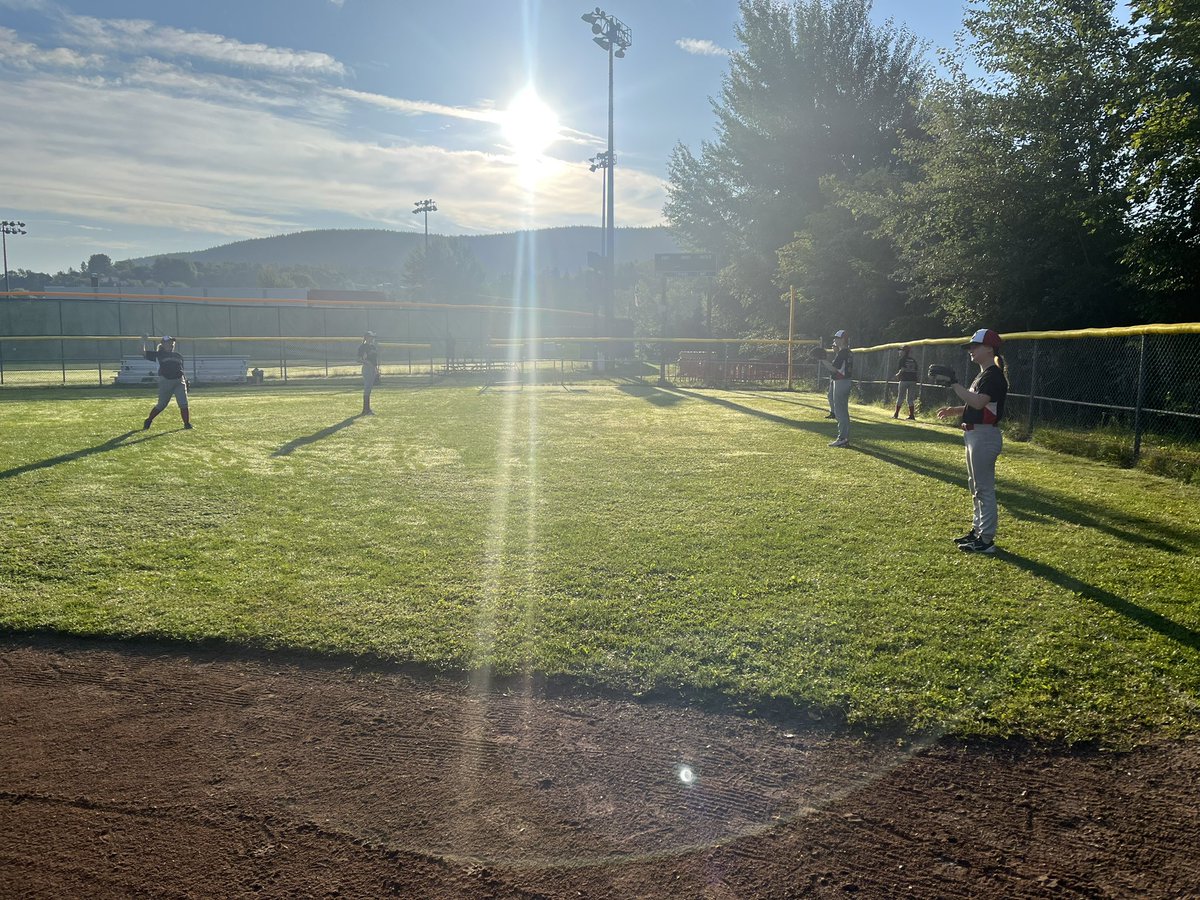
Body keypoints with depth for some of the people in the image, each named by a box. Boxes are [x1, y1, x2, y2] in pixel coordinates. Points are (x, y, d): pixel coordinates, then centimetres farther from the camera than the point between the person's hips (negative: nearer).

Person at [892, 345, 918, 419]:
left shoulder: (903, 360, -3)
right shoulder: (914, 361, 13)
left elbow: (902, 370, -12)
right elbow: (916, 371, 9)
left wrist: (897, 375, 4)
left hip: (904, 380, -5)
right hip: (913, 380, 5)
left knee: (900, 398, 2)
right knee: (911, 399, 8)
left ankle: (896, 414, 3)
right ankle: (912, 415, 3)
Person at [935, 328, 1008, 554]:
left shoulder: (994, 375, -16)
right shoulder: (983, 374, 17)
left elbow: (978, 402, -30)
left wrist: (954, 384, -27)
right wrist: (954, 410, 11)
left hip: (984, 436, -11)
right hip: (975, 435, 11)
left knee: (984, 489, -6)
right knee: (975, 487, 18)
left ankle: (986, 540, -2)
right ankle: (977, 530, 29)